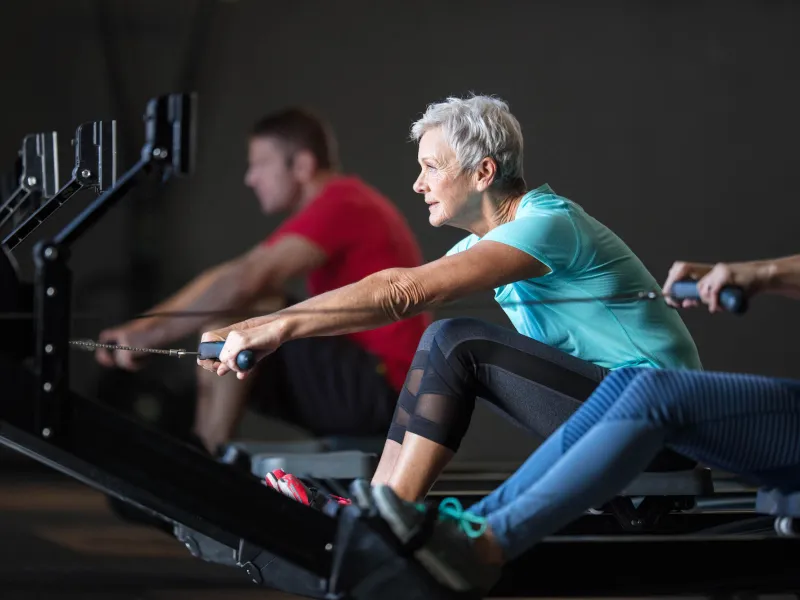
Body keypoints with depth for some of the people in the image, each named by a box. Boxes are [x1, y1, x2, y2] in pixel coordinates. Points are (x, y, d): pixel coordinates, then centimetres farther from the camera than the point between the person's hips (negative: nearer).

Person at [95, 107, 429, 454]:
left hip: (380, 389, -10)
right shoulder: (341, 205, 16)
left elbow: (245, 282, -25)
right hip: (375, 385, 10)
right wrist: (142, 326, 4)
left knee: (244, 308, -17)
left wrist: (156, 334, -19)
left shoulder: (339, 207, -15)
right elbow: (225, 278, 13)